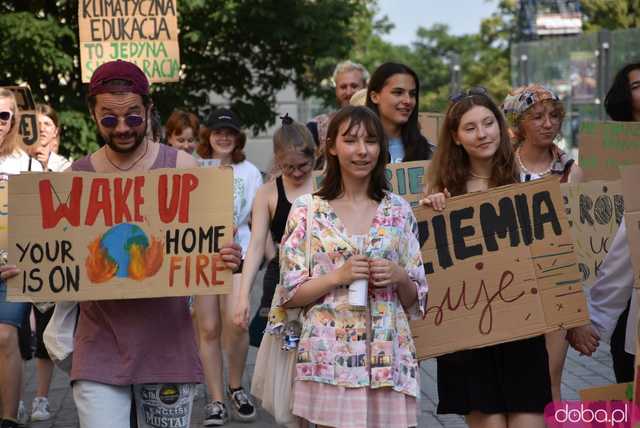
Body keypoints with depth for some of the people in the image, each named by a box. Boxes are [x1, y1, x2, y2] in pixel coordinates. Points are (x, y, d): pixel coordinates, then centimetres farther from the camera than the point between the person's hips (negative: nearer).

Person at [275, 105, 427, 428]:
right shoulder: (307, 210, 2)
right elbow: (290, 295, 0)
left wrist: (399, 277, -9)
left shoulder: (399, 211, 8)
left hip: (389, 357, 2)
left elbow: (415, 298, 12)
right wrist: (338, 276, -13)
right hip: (329, 356, -2)